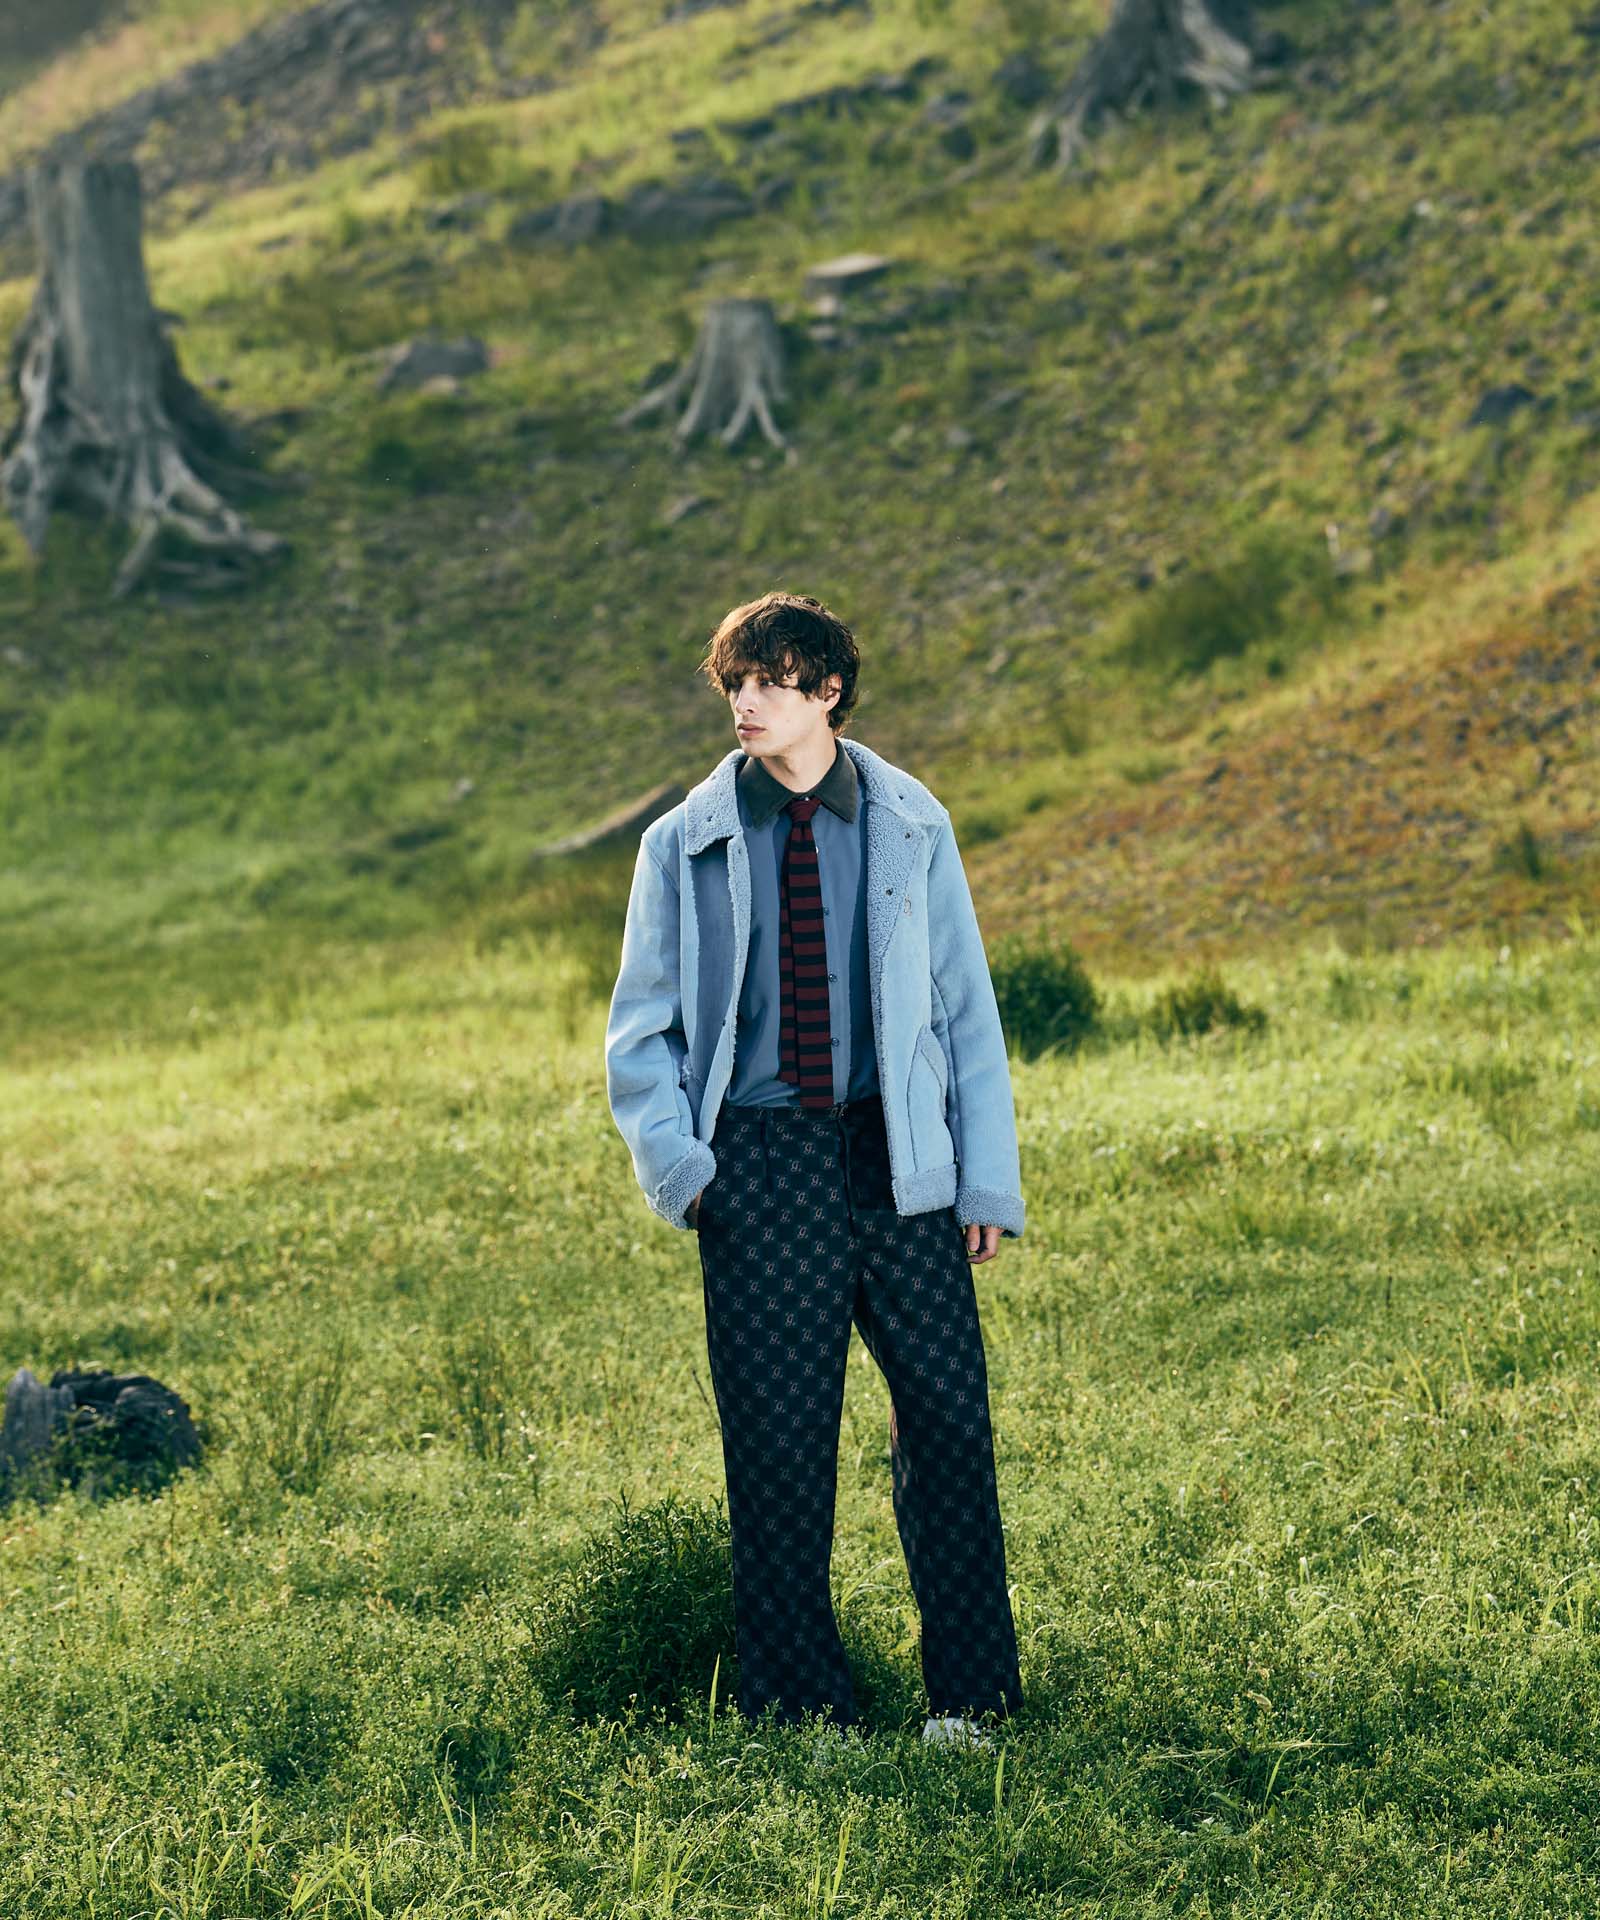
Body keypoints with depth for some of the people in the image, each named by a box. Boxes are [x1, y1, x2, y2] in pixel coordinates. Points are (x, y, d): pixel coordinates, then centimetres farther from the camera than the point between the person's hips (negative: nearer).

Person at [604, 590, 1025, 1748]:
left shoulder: (912, 827, 5)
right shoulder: (686, 846, 4)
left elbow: (967, 1008, 7)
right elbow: (640, 1033, 9)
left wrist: (989, 1178, 1)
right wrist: (679, 1165, -6)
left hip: (901, 1163, 0)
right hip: (761, 1170, 0)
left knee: (949, 1423, -1)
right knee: (777, 1446, 2)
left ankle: (971, 1697, 13)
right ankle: (801, 1711, 15)